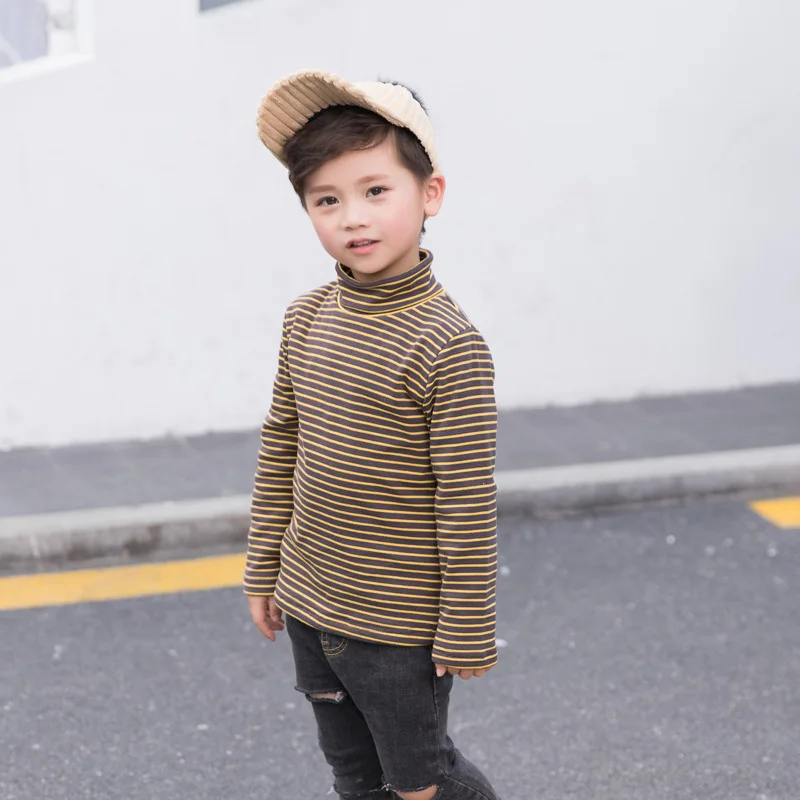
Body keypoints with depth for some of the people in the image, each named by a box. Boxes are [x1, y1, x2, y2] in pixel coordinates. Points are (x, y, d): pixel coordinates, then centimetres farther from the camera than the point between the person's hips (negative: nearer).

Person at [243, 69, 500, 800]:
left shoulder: (446, 345, -21)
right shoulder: (308, 320, 0)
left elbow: (468, 501, -18)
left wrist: (467, 632, -15)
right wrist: (264, 569, 14)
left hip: (401, 628, -6)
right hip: (310, 607, 6)